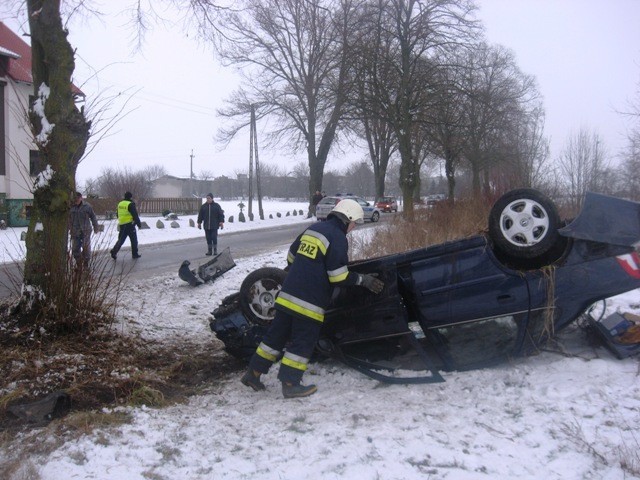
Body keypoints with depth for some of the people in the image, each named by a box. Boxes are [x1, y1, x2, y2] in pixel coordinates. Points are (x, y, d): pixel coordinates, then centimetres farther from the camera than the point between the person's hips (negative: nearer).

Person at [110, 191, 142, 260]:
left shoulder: (120, 204, 11)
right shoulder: (131, 204, -12)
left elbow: (118, 215, 20)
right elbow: (135, 215, -14)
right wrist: (139, 224, -6)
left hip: (122, 225, 7)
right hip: (130, 225, -7)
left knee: (121, 239, 12)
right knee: (134, 240, 6)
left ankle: (114, 251, -4)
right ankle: (135, 254, 11)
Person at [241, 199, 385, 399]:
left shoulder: (313, 228, 13)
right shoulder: (338, 238, -11)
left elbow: (291, 257, 22)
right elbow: (338, 277, -15)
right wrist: (363, 280, -3)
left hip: (288, 295, 8)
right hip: (309, 302, -8)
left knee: (276, 335, 15)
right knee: (304, 342, 5)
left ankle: (253, 373, 21)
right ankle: (290, 384, 10)